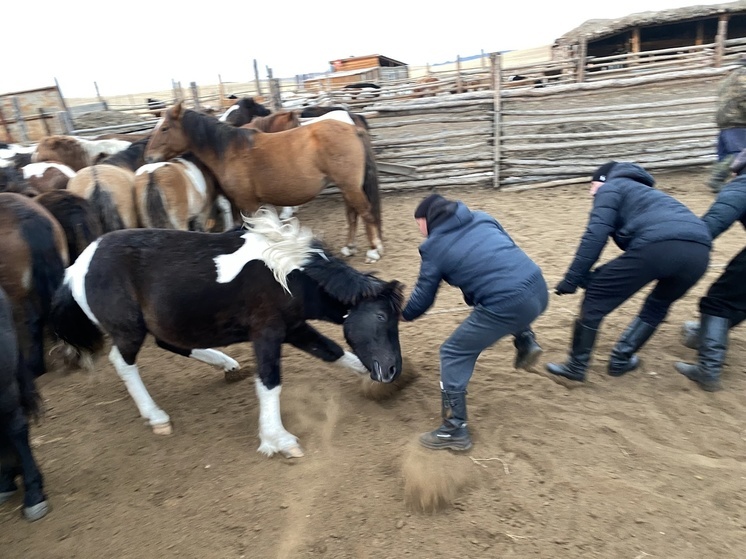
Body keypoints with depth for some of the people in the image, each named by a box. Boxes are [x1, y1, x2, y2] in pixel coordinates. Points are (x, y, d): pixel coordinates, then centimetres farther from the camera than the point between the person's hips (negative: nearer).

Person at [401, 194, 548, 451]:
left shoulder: (434, 247, 2)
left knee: (454, 354, 9)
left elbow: (423, 298, 11)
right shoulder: (482, 218, 17)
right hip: (538, 288, 7)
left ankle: (455, 430, 14)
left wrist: (403, 315, 32)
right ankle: (526, 341, 24)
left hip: (508, 305, -7)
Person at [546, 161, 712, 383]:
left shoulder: (610, 188, 19)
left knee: (595, 298, 8)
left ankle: (576, 367, 17)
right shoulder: (643, 192, 42)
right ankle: (621, 360, 35)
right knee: (658, 304, 33)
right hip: (699, 250, 8)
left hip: (657, 246, -8)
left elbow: (595, 235, 1)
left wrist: (571, 279, 1)